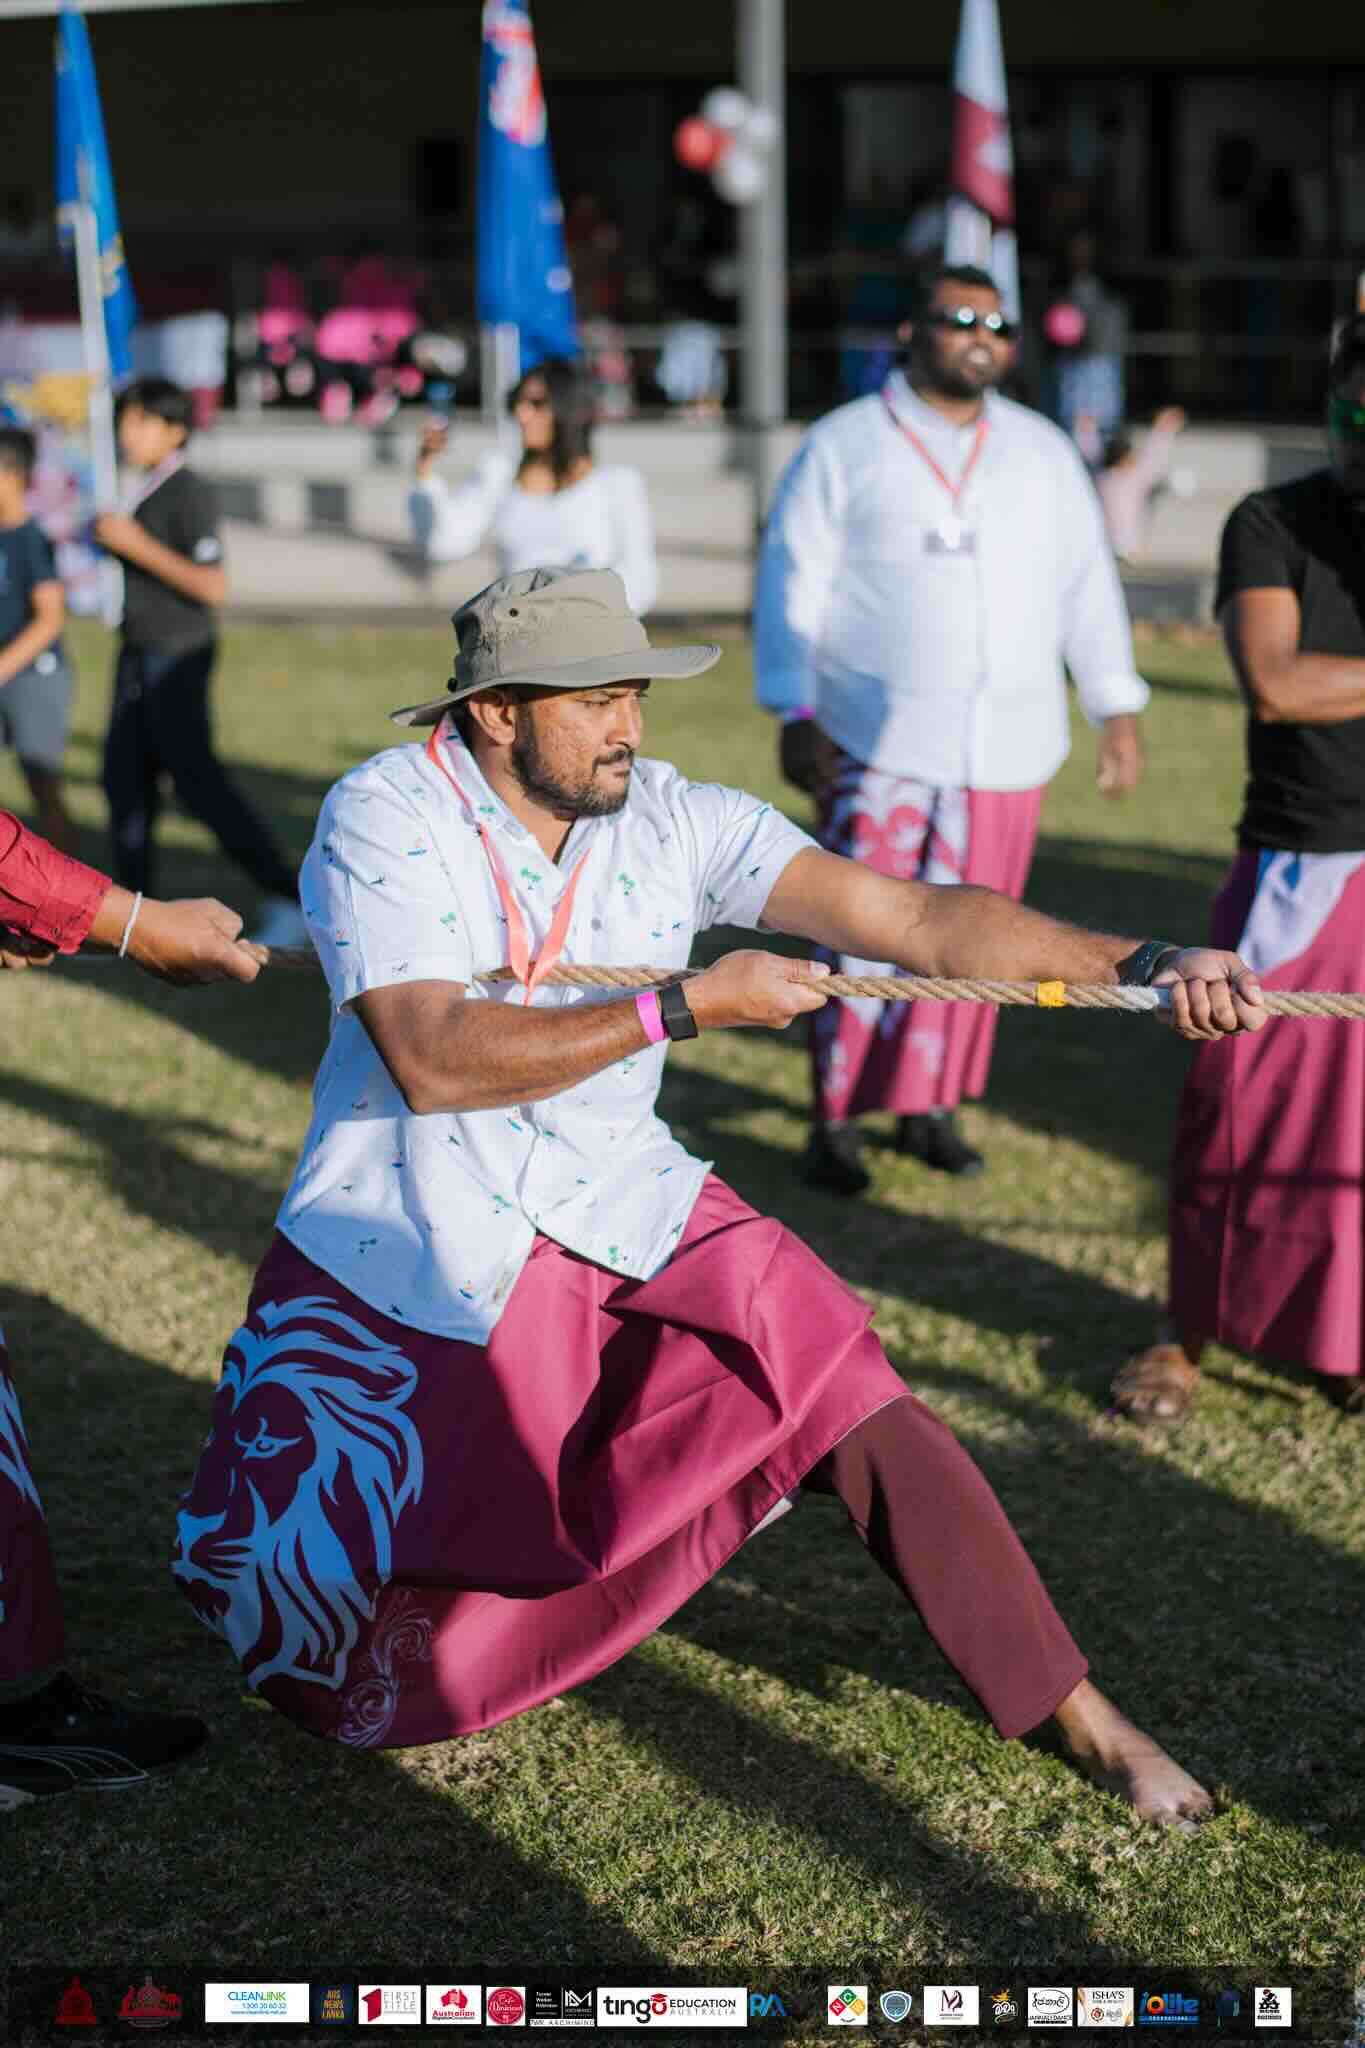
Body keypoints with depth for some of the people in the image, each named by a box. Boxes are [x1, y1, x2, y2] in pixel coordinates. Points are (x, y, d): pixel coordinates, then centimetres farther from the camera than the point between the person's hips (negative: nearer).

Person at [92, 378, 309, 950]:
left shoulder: (190, 495, -16)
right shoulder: (149, 491, 10)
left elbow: (213, 587, -23)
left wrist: (136, 545, -21)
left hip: (176, 660, -9)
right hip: (140, 655, 9)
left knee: (197, 780, -9)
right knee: (124, 777, 10)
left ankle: (287, 899, -4)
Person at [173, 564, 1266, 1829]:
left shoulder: (676, 822, -7)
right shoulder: (385, 816, -16)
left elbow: (918, 921, -15)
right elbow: (435, 1060, -29)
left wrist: (1138, 964, -27)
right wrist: (691, 1004, -29)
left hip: (620, 1210, 3)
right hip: (408, 1250, -2)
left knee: (864, 1419, -10)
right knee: (302, 1592, 0)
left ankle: (1076, 1713, 2)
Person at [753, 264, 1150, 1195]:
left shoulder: (1044, 453, 12)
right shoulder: (844, 447, 1)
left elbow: (1087, 586, 13)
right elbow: (792, 584, -1)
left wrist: (1119, 709, 8)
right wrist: (795, 715, -8)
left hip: (1007, 745, 4)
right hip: (878, 742, -3)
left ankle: (932, 1108, 18)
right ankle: (838, 1119, 2)